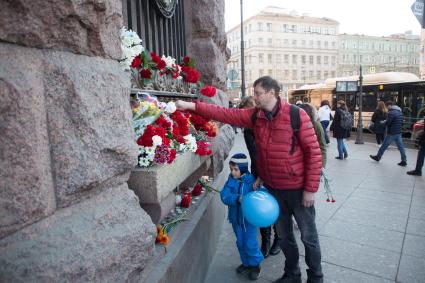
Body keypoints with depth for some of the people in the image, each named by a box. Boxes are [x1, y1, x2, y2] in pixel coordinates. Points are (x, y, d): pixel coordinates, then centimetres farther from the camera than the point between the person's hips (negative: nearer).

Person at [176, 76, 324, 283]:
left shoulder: (296, 115, -16)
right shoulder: (254, 116, -1)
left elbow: (313, 151, -15)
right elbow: (226, 114, -4)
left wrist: (311, 189, -15)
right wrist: (191, 106, -10)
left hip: (298, 188, -5)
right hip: (272, 188, 5)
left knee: (308, 236, 13)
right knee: (284, 235, 21)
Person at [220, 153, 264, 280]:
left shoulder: (252, 180, -16)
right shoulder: (231, 180, -6)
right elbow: (225, 196, -17)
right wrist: (237, 198, -33)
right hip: (235, 217, 4)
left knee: (250, 243, 5)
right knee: (240, 242, 18)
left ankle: (255, 265, 29)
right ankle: (246, 263, 40)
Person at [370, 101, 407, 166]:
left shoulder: (391, 112, -16)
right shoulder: (400, 112, 13)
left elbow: (387, 123, -18)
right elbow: (401, 123, 18)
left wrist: (383, 122, 1)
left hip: (391, 133, -8)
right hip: (399, 133, 8)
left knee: (384, 145, 5)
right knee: (400, 147, 8)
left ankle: (377, 157, 17)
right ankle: (404, 161, 9)